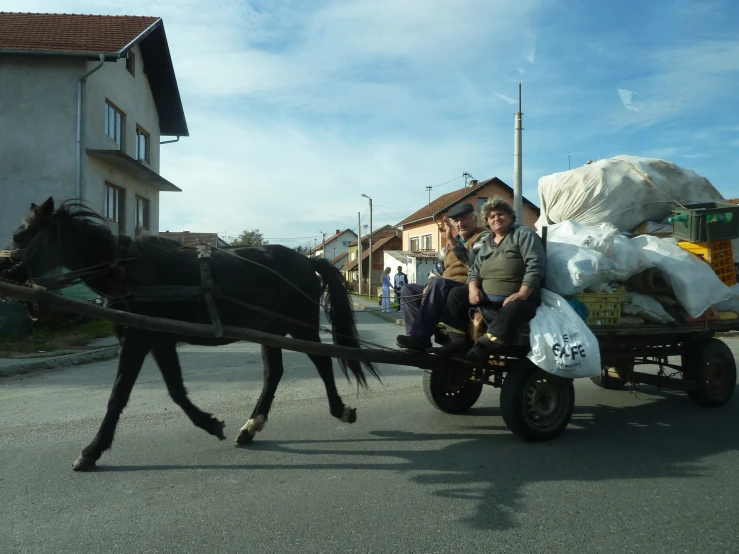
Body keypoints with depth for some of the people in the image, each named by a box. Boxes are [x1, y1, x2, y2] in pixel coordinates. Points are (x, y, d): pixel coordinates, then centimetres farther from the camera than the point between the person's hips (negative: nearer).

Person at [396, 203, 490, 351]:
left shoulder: (484, 237, -3)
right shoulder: (453, 240, 22)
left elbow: (474, 263, -23)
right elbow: (439, 268, 22)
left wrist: (452, 241, -29)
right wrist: (430, 286, 3)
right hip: (445, 290, 9)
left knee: (438, 284, -35)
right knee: (408, 290, 1)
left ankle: (419, 336, -38)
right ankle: (417, 335, -20)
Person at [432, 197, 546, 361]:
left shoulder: (523, 234, 1)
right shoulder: (486, 243, 21)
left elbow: (535, 265, -12)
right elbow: (475, 270, 20)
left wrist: (522, 294, -25)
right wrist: (473, 288, -5)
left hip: (514, 299, -6)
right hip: (487, 299, 7)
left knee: (513, 309, -38)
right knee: (456, 294, -4)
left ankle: (482, 348, -41)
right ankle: (457, 341, -13)